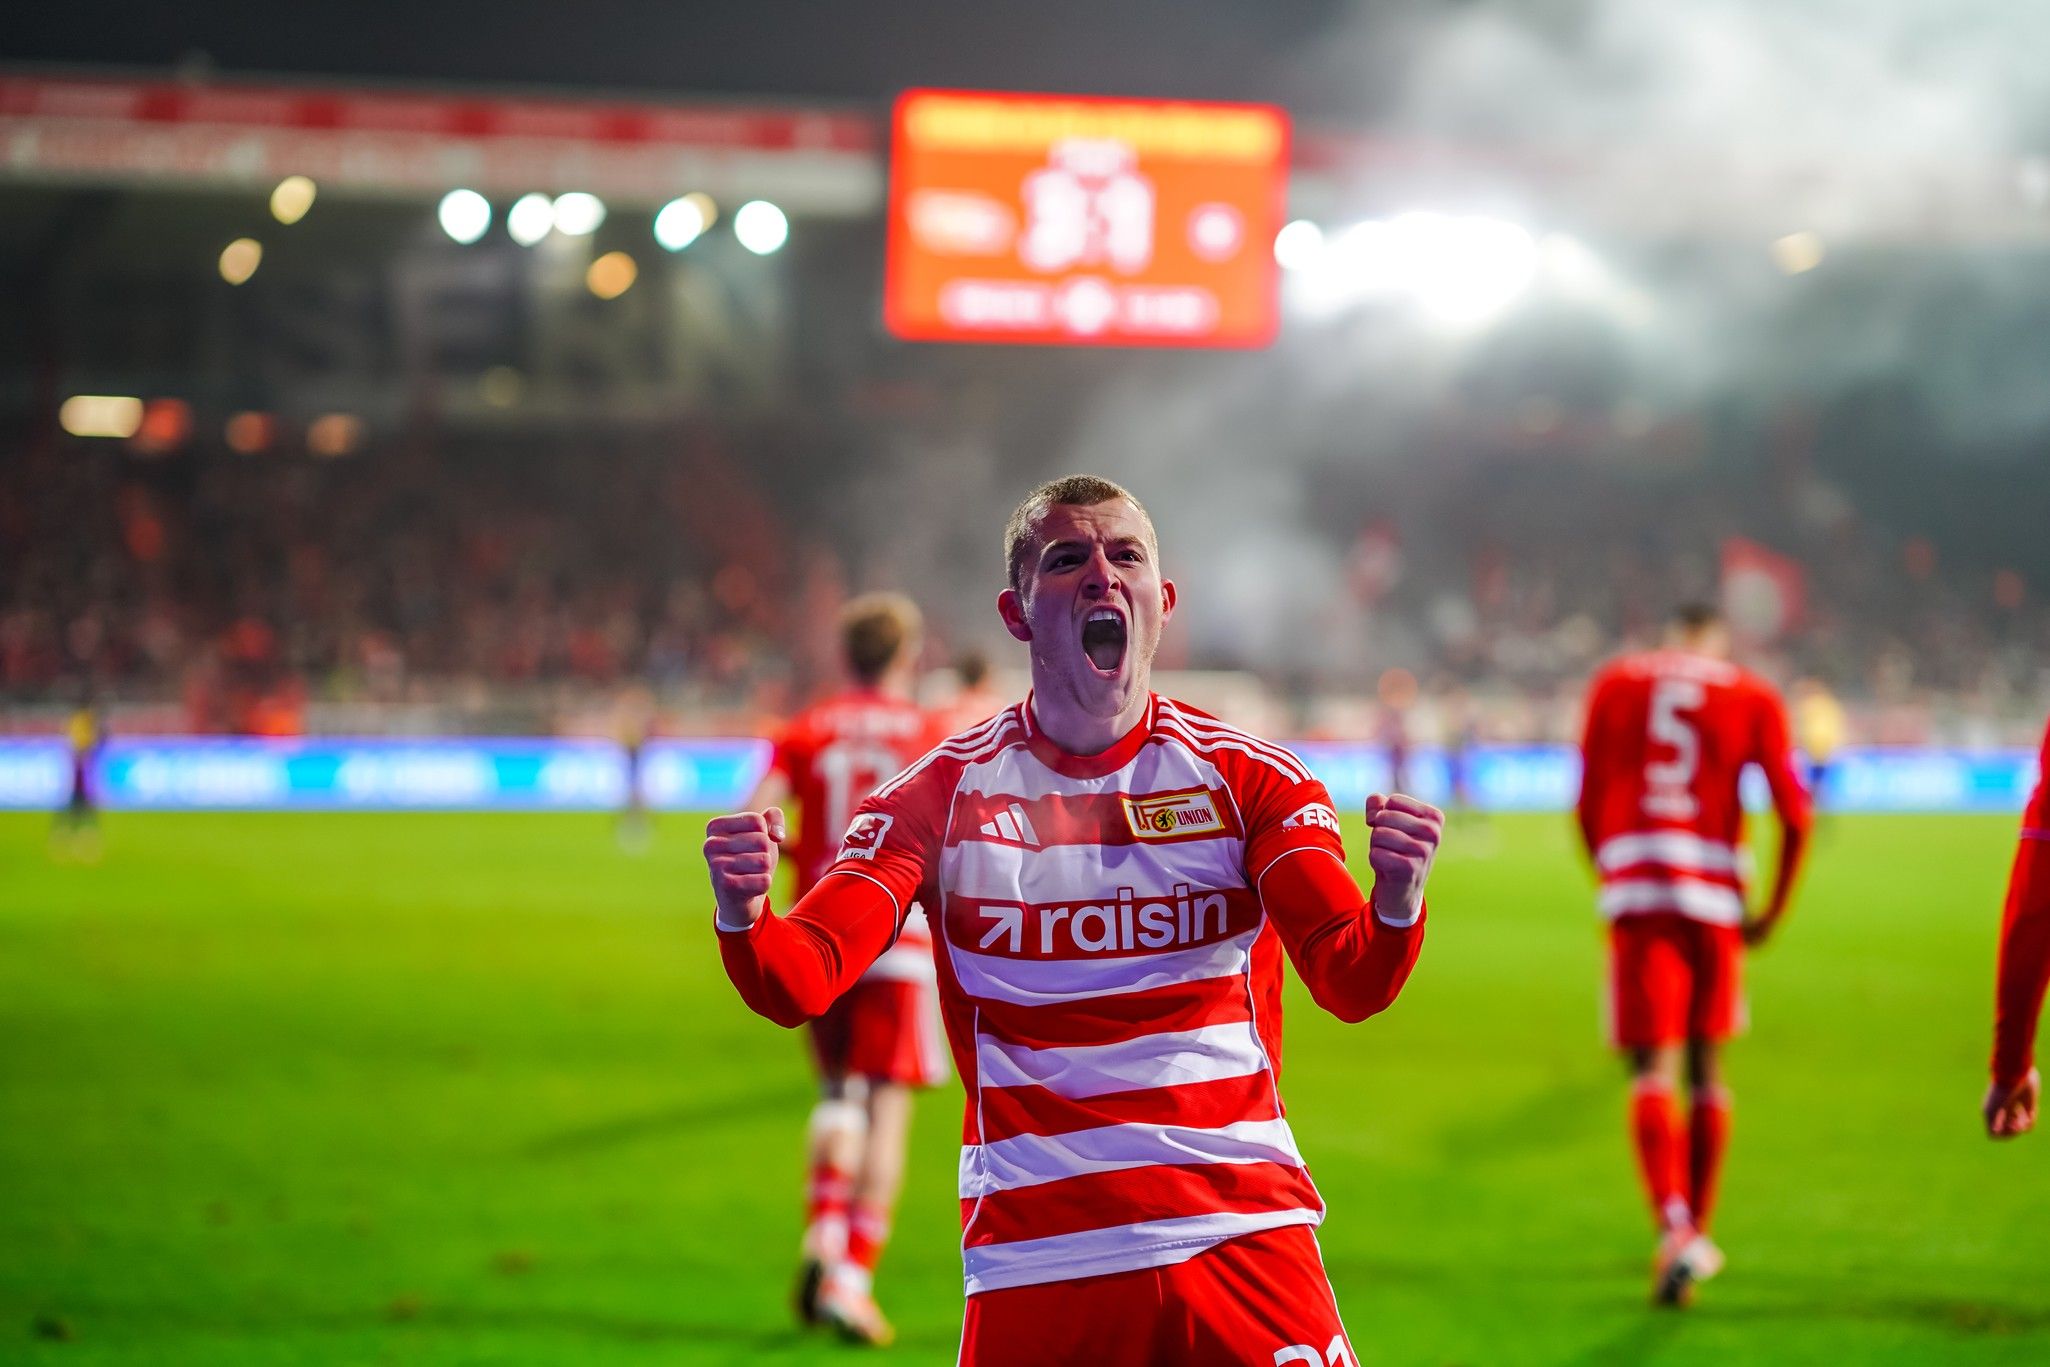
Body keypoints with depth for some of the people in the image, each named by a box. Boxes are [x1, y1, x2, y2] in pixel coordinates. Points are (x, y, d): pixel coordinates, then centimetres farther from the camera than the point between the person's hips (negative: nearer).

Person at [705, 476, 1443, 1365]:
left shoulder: (1249, 779, 4)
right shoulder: (943, 793, 4)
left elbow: (1352, 983, -6)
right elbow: (798, 984, -4)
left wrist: (1395, 905, -28)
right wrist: (744, 919, -26)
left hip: (1244, 1227, 0)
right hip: (1034, 1253, 0)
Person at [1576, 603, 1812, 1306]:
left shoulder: (1615, 683, 12)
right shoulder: (1754, 699, 9)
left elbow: (1588, 805, 12)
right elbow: (1795, 815, 2)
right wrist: (1773, 911, 13)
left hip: (1633, 883, -1)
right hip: (1715, 891, 1)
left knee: (1652, 1070, -5)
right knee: (1706, 1065, 16)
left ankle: (1672, 1226, -27)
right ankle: (1698, 1233, 24)